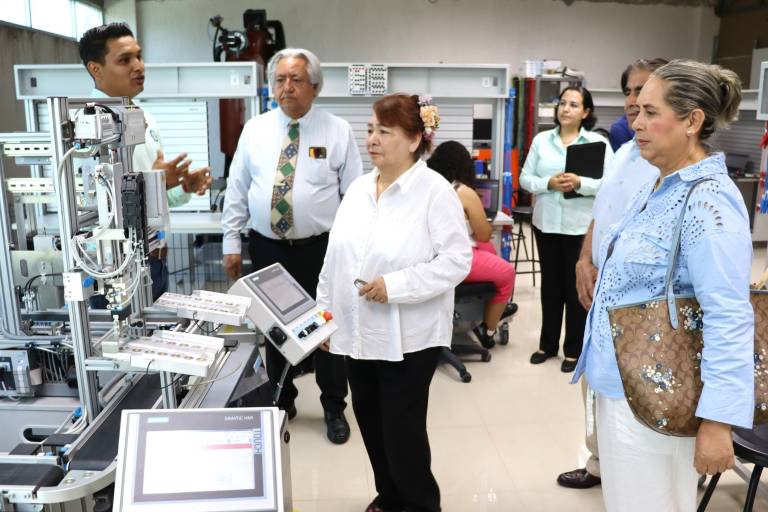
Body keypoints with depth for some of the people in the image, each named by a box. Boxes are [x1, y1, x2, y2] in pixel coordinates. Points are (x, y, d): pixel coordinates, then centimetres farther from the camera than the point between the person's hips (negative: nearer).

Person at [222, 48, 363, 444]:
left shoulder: (338, 131, -3)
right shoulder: (254, 130, 4)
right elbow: (236, 190, 6)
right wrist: (232, 243, 2)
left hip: (321, 249, -2)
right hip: (267, 248, 2)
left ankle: (334, 408, 29)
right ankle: (282, 403, 34)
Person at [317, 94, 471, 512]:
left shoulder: (434, 191, -13)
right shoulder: (358, 188, 8)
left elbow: (457, 258, -18)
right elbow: (335, 256, 12)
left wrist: (396, 285, -23)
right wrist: (324, 309, 10)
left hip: (408, 336, -6)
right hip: (357, 331, 7)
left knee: (402, 429, 5)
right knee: (371, 424, 18)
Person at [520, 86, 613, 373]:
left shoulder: (598, 142, -2)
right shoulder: (541, 140, 5)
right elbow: (525, 179, 2)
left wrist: (580, 183, -24)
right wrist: (549, 184, -16)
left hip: (582, 225, -2)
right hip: (546, 222, 3)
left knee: (577, 287, 6)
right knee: (550, 284, 14)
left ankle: (574, 350, 22)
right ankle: (547, 344, 29)